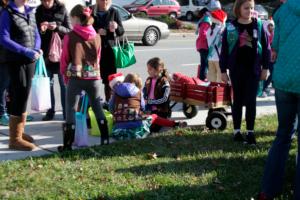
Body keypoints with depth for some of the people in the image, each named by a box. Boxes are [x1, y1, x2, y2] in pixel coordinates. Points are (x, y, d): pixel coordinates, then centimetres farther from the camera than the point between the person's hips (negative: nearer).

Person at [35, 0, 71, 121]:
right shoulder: (39, 11, 2)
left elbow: (70, 31, -6)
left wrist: (57, 27, -23)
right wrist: (41, 30, -16)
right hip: (46, 53, 2)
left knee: (64, 83, 1)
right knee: (48, 83, 6)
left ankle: (67, 112, 6)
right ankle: (50, 111, 15)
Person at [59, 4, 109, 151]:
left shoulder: (70, 36, -3)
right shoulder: (97, 37, 9)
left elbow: (64, 59, 2)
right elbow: (98, 58, 14)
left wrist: (65, 76, 14)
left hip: (75, 76, -3)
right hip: (94, 76, 4)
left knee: (71, 110, 2)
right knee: (98, 107, 16)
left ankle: (68, 144, 0)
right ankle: (105, 139, 18)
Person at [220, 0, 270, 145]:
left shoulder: (258, 25, 0)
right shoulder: (231, 27, -3)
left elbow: (265, 47, 4)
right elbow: (224, 50, 0)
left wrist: (265, 67, 2)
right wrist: (223, 70, -1)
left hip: (253, 69, 1)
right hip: (236, 69, 0)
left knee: (251, 101, 3)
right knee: (238, 100, 8)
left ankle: (250, 132, 11)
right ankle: (237, 131, 17)